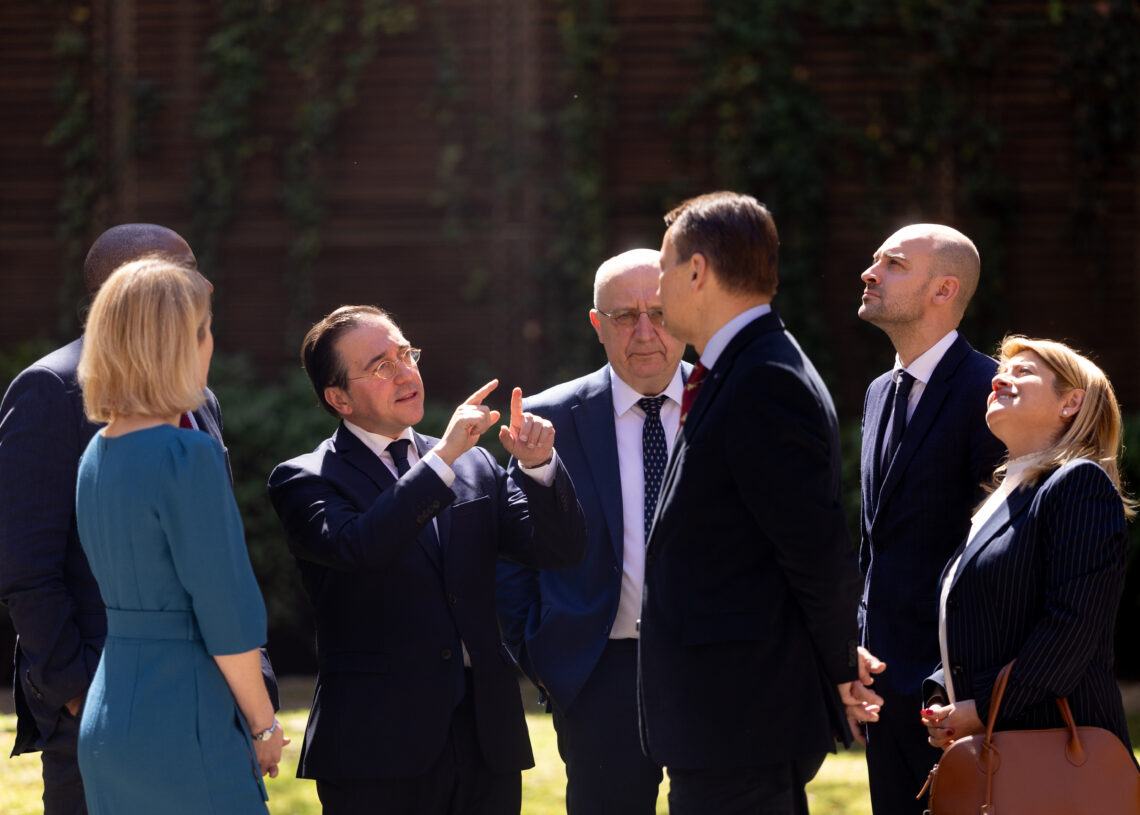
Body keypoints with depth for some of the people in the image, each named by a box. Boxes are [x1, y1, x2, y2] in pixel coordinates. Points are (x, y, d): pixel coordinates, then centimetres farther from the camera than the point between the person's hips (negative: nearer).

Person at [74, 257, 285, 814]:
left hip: (104, 725, 8)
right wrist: (264, 726, -3)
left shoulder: (97, 455, 10)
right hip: (185, 730, -8)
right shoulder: (187, 456, -16)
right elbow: (225, 615, -15)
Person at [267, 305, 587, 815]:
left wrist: (538, 465, -9)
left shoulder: (474, 466, 14)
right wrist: (443, 459, -21)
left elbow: (561, 551, 8)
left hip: (486, 735, 4)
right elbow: (358, 547, -21)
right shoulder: (305, 481, -1)